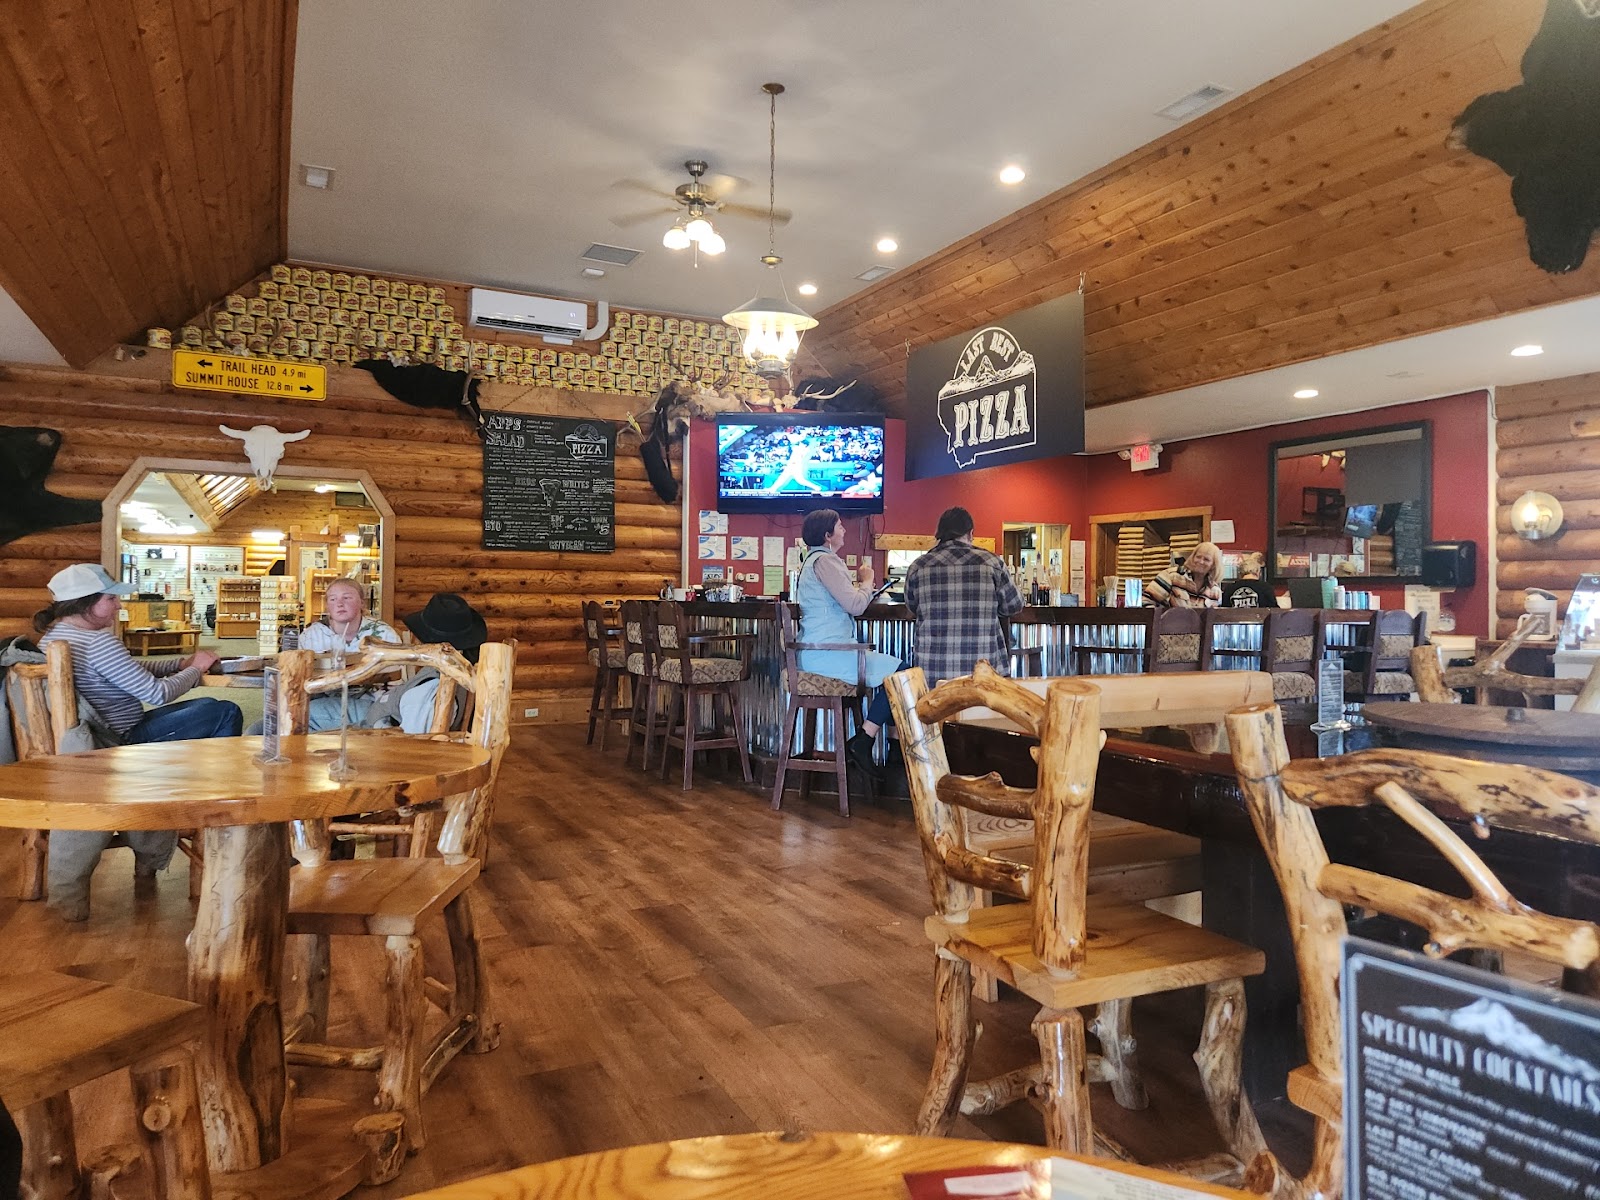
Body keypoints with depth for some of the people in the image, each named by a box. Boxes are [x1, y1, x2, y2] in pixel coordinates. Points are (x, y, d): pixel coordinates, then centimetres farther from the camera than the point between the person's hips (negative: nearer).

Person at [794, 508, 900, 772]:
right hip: (826, 654, -11)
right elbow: (855, 605, -18)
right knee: (898, 671, -13)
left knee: (886, 666, 16)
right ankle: (863, 741, -9)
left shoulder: (813, 560, 21)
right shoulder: (824, 560, -13)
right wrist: (867, 581, 0)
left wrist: (859, 584, 13)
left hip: (814, 653, 11)